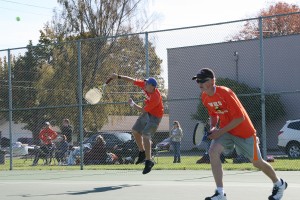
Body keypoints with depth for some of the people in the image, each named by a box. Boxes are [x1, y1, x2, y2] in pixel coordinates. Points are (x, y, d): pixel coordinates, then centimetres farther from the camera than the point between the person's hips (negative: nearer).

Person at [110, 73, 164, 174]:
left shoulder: (155, 97, -36)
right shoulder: (144, 84, -15)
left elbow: (143, 110, -28)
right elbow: (132, 80, -2)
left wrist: (132, 104, -15)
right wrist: (118, 77, -7)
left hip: (155, 116, -9)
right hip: (147, 113, 9)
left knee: (146, 135, -22)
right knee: (135, 131, 15)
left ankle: (148, 161, -17)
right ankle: (142, 152, 32)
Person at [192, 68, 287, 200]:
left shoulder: (225, 93, -26)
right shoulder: (204, 97, -3)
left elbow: (240, 118, -26)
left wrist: (220, 132, -26)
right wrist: (213, 127, -6)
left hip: (244, 131, -6)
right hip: (225, 131, 6)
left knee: (257, 162, 7)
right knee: (213, 151, -21)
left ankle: (279, 184, 36)